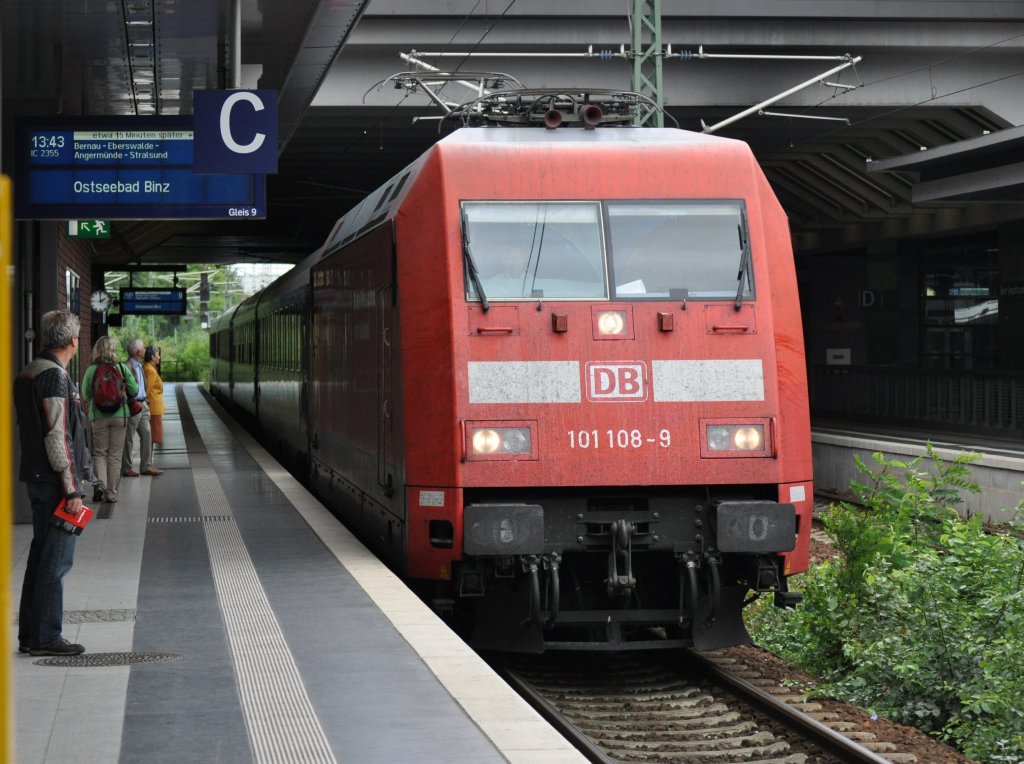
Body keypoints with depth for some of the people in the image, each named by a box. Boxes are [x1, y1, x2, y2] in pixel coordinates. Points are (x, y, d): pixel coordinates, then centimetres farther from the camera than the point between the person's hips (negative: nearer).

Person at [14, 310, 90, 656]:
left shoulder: (28, 374, 14)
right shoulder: (55, 377, -17)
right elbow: (57, 437, -21)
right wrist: (72, 489, -19)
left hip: (37, 480, 10)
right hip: (56, 483, -10)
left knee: (42, 555, 14)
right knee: (57, 560, -5)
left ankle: (29, 634, 19)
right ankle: (45, 637, -3)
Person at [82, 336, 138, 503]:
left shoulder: (91, 370, -5)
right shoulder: (122, 368, -5)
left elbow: (86, 395, 0)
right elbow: (134, 390, -2)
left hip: (98, 416, 0)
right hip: (120, 415, 0)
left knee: (99, 452, 13)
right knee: (115, 455, 9)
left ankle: (100, 483, -10)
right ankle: (111, 493, 9)